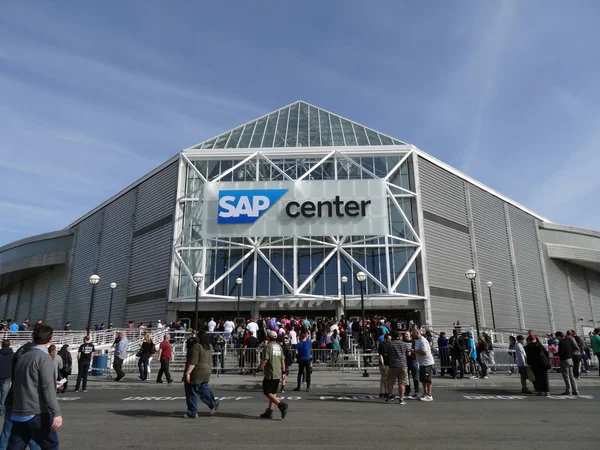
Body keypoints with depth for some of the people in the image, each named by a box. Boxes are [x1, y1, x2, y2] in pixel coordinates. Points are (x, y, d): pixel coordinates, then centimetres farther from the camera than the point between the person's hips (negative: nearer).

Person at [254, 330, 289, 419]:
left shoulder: (268, 346, -13)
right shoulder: (279, 346, 10)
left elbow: (264, 361, -17)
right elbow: (282, 360, 12)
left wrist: (257, 370, -7)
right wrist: (283, 372, 16)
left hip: (270, 374, -8)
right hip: (278, 374, 8)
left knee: (267, 392, -1)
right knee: (273, 392, 13)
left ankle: (281, 405, -15)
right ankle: (269, 412, 16)